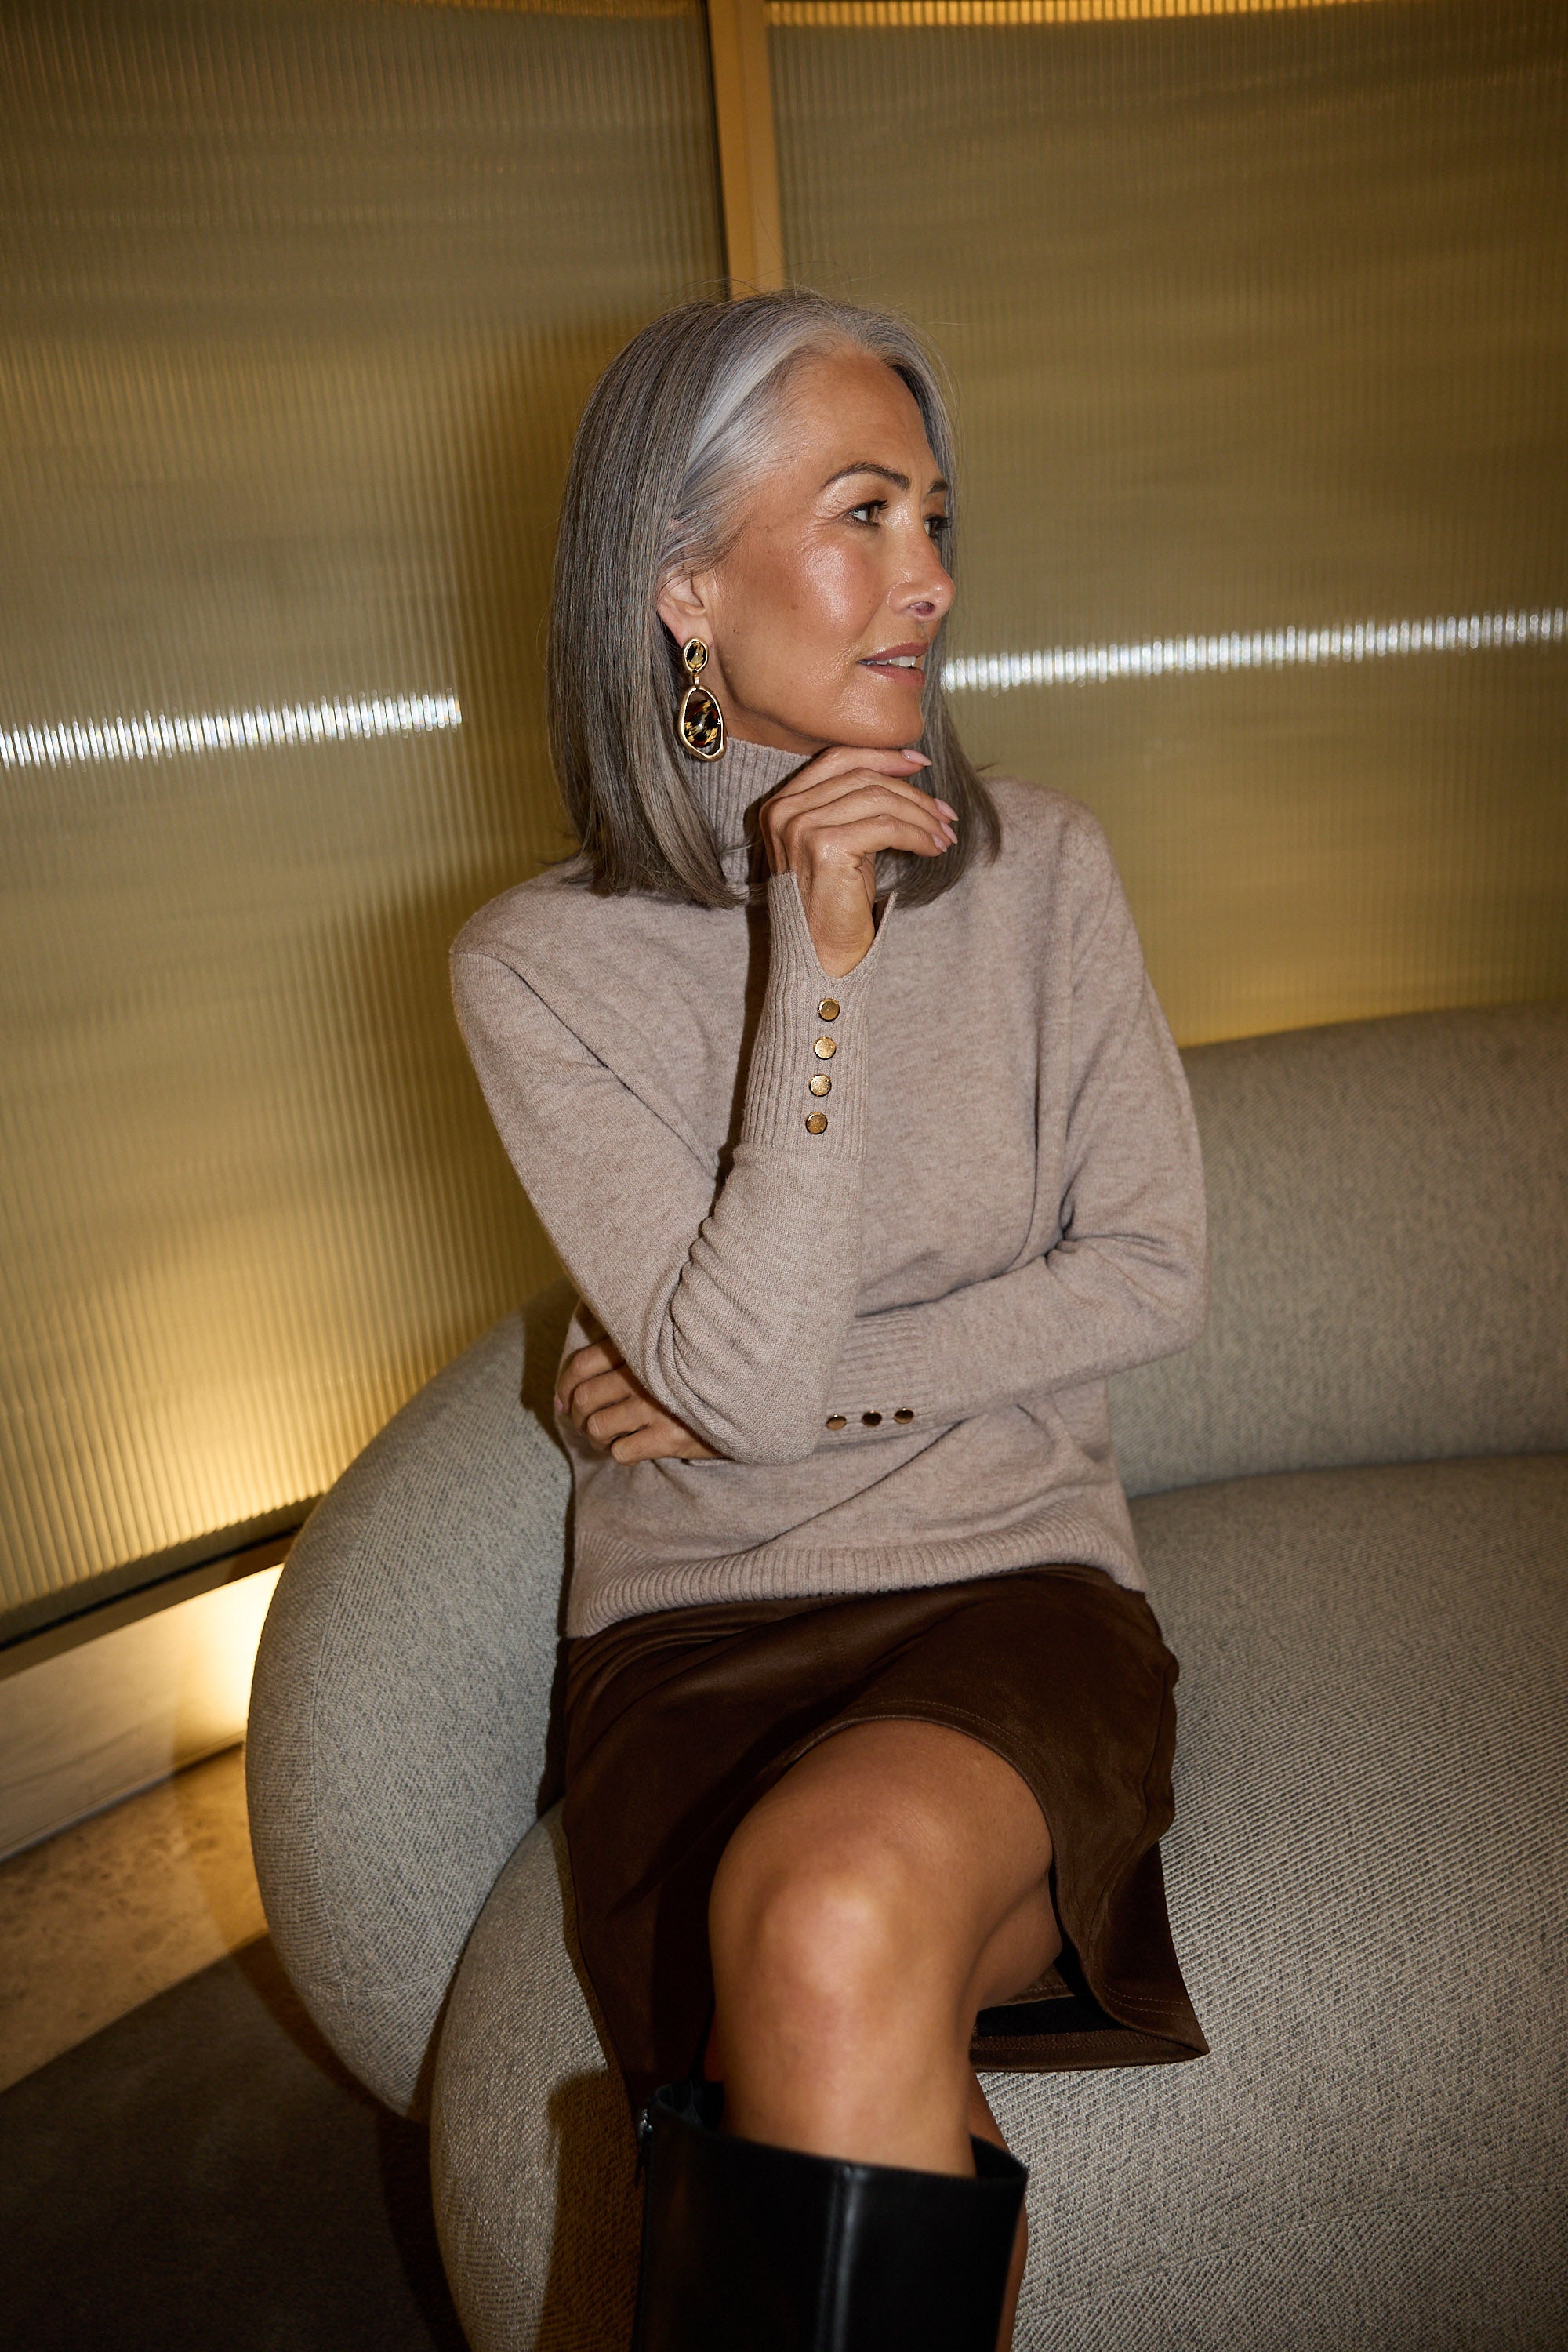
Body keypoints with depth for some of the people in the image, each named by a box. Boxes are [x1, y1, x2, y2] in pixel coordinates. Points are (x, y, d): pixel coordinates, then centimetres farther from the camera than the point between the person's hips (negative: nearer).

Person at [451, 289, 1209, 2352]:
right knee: (875, 2141, -27)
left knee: (833, 1917, -32)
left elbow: (1153, 1275, 0)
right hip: (695, 1638, 0)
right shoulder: (536, 964, -3)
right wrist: (817, 960, -16)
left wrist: (787, 1387, -7)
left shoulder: (1043, 872, 3)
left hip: (1014, 1586, 1)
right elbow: (749, 1376, -11)